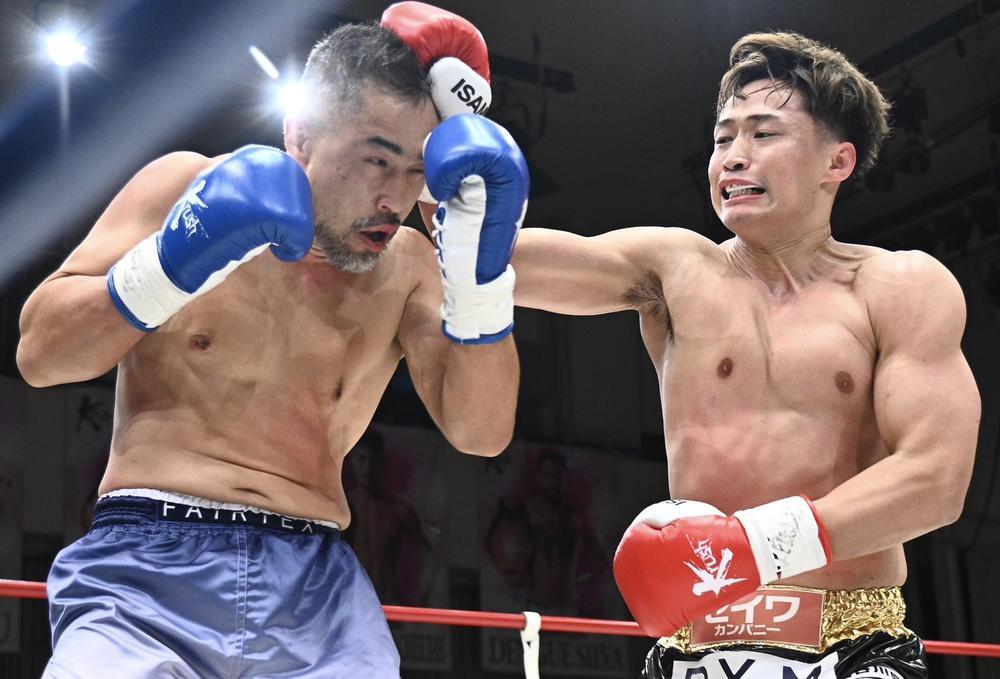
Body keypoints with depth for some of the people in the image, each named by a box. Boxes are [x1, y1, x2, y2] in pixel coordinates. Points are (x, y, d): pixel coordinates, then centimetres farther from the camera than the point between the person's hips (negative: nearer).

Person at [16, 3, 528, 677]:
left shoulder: (407, 266, 8)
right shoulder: (189, 186, 3)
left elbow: (481, 433, -1)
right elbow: (39, 353, 0)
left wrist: (482, 268, -13)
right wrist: (169, 266, -16)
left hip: (318, 588, 2)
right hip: (148, 565, -2)